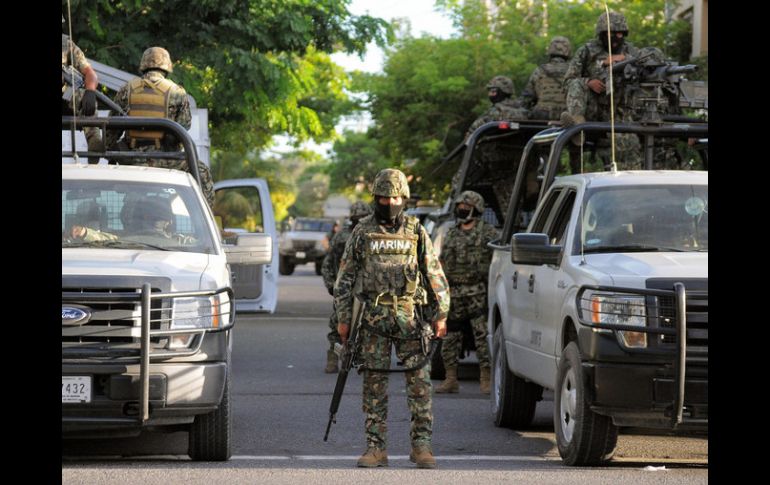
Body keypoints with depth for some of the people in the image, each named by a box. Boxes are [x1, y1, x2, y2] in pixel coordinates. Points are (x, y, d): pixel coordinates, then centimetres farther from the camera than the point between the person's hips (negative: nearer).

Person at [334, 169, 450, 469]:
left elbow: (435, 275, 10)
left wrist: (440, 314, 4)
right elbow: (345, 278, 9)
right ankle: (376, 448, 5)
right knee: (374, 384, 1)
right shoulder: (362, 233, 7)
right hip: (373, 319, 0)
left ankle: (421, 446, -1)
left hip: (410, 317, 0)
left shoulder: (416, 232, 7)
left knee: (420, 381, -6)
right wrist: (343, 318, 4)